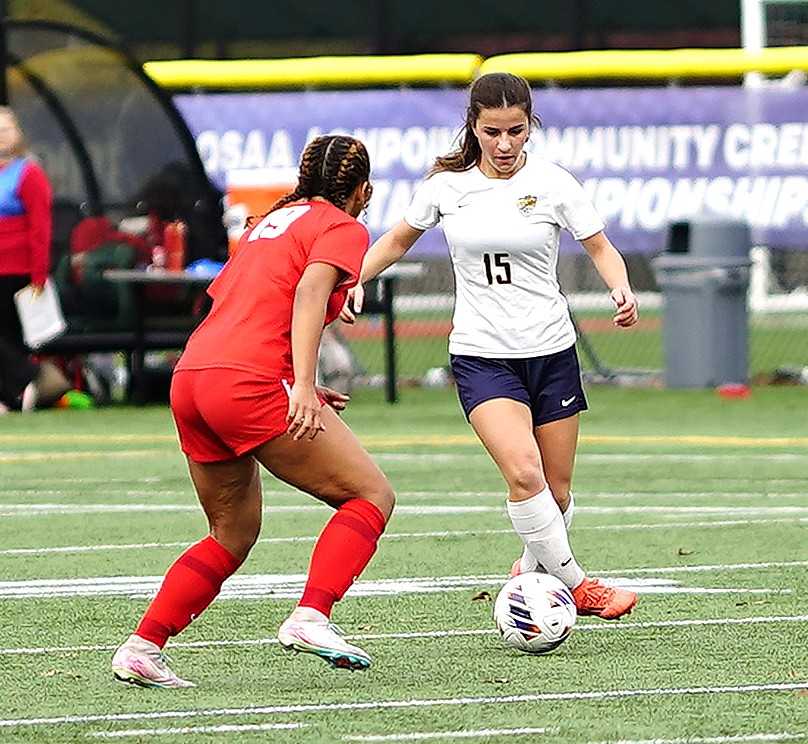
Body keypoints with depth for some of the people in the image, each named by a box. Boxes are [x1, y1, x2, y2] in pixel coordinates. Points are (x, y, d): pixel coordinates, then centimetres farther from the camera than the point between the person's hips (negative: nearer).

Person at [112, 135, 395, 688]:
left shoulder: (272, 221, 27)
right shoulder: (343, 228, 4)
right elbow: (310, 293, -14)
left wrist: (296, 388, 32)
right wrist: (302, 385, -24)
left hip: (190, 380, 8)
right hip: (251, 385, -8)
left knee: (233, 536, 20)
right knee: (371, 496, 0)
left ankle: (141, 648, 13)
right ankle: (310, 617, -17)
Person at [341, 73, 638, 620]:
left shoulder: (553, 183, -5)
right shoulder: (447, 184, -2)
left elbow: (601, 248, 2)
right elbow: (398, 240, 14)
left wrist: (622, 290, -18)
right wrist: (355, 281, -1)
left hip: (551, 350, 1)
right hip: (481, 355, -1)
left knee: (556, 493, 7)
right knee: (524, 473, -24)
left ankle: (533, 567, 36)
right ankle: (575, 585, -13)